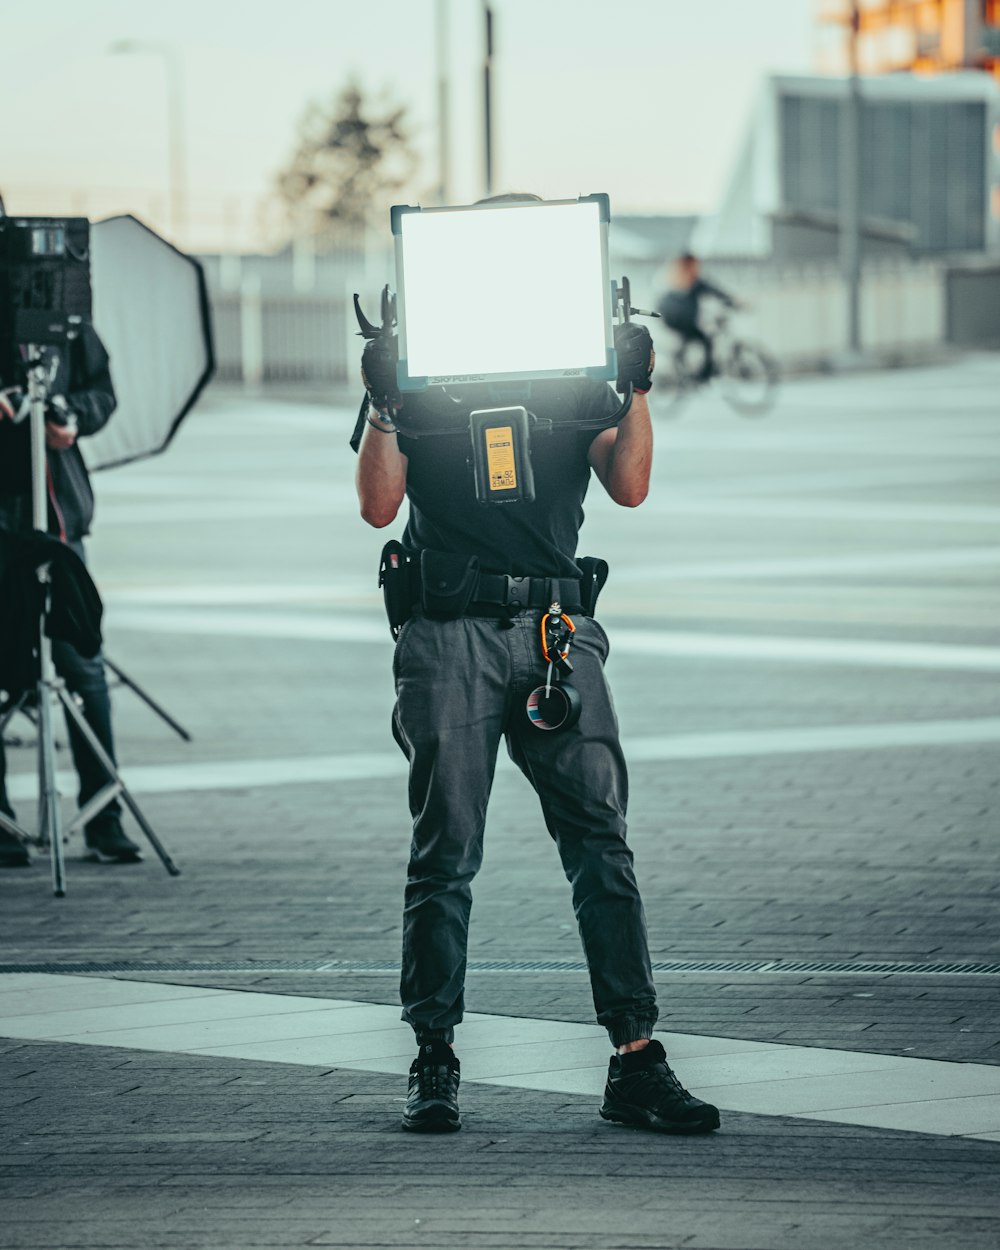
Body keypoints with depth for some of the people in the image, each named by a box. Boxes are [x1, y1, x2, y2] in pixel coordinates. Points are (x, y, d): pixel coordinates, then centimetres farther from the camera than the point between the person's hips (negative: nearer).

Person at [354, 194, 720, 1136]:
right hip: (448, 634, -1)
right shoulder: (419, 370, 9)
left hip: (557, 631, 2)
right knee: (445, 854, -1)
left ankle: (635, 1061, -7)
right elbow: (379, 506, 0)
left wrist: (636, 389, -6)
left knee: (601, 839, -5)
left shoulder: (576, 374, 14)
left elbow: (628, 485, 4)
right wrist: (382, 406, -12)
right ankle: (434, 1063, 7)